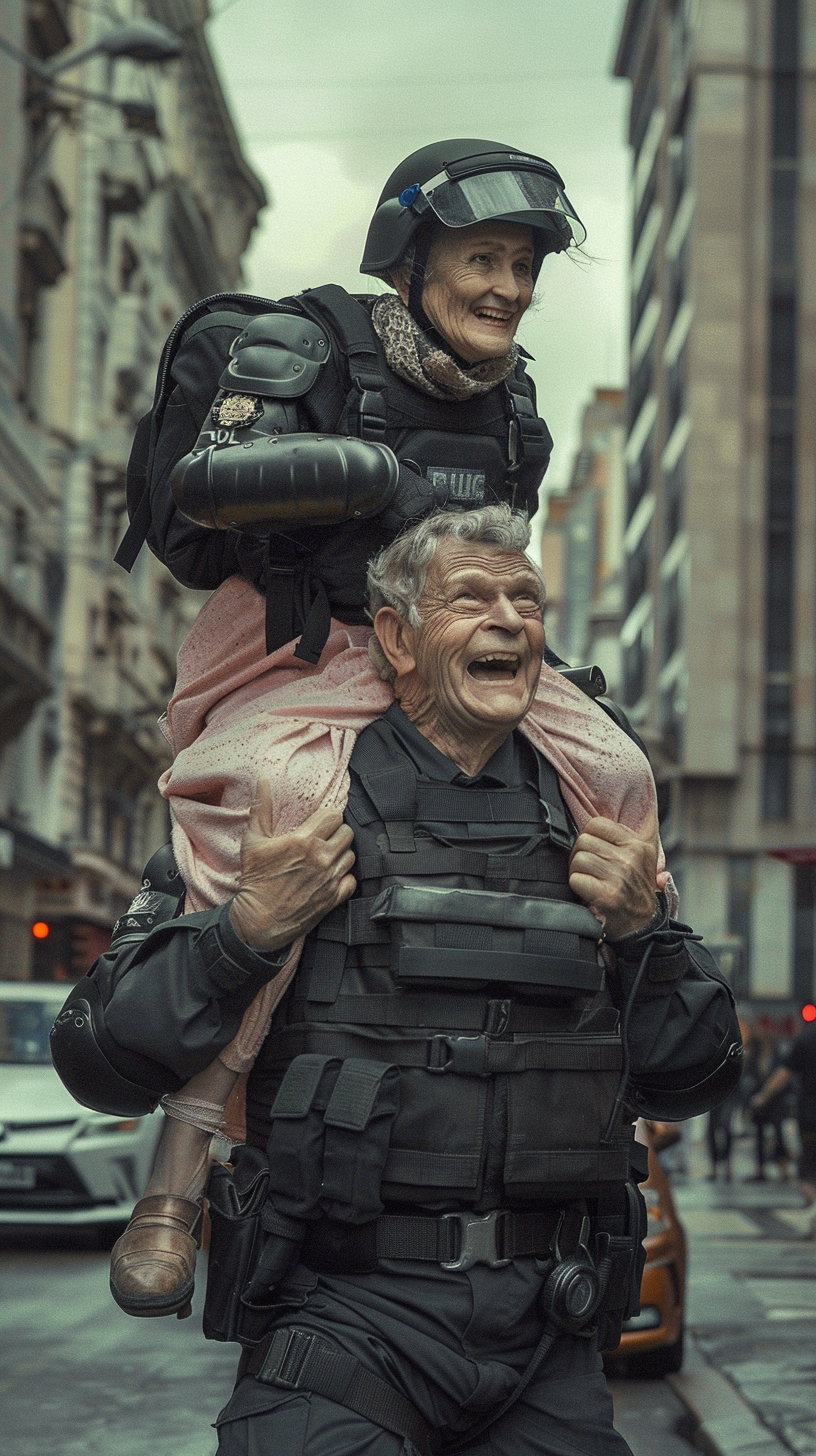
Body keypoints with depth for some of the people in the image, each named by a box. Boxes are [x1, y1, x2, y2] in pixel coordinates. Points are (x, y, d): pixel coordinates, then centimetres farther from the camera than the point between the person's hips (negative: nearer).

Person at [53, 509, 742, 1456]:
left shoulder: (595, 805, 11)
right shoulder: (290, 788, 0)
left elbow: (691, 1084, 16)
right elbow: (105, 1053, -1)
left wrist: (641, 933, 1)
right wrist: (249, 930, -13)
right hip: (348, 1316, -3)